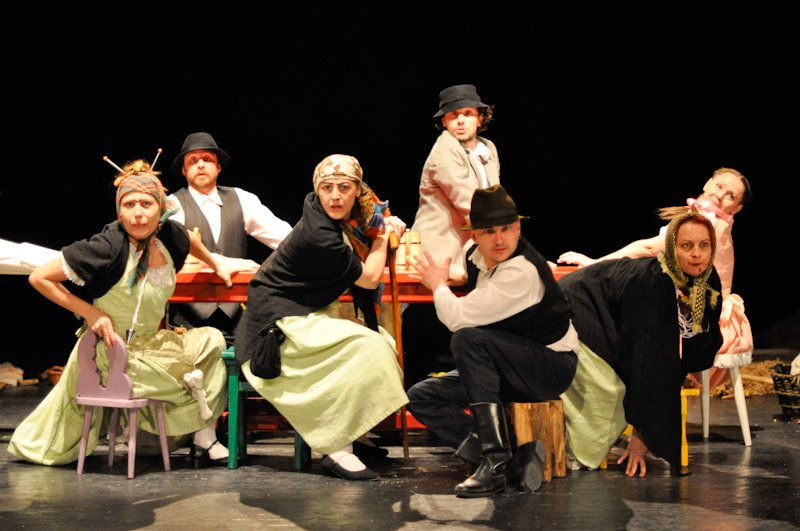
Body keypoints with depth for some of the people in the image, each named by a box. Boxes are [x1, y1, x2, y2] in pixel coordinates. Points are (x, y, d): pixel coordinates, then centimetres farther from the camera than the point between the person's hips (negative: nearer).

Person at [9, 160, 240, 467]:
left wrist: (216, 266, 31)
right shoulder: (107, 248, -25)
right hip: (113, 352, -7)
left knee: (212, 341, 8)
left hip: (151, 343, 7)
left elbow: (190, 241, 21)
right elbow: (39, 278, -20)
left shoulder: (169, 235, -6)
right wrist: (90, 313, -20)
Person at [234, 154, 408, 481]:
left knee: (384, 342, 2)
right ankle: (337, 450, -19)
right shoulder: (318, 235, -27)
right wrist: (382, 234, -1)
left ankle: (354, 434, 8)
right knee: (368, 349, -22)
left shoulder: (351, 218, 0)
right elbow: (370, 277, -16)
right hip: (280, 321, -9)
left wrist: (389, 229, 0)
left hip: (311, 313, 9)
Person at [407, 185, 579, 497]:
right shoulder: (475, 254, 1)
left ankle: (496, 459, -34)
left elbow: (457, 317, -28)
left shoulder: (521, 272, -27)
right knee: (421, 397, -3)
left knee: (468, 339, -34)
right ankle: (509, 460, -18)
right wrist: (446, 276, 11)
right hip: (511, 370, 9)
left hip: (551, 367, -9)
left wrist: (438, 285, -10)